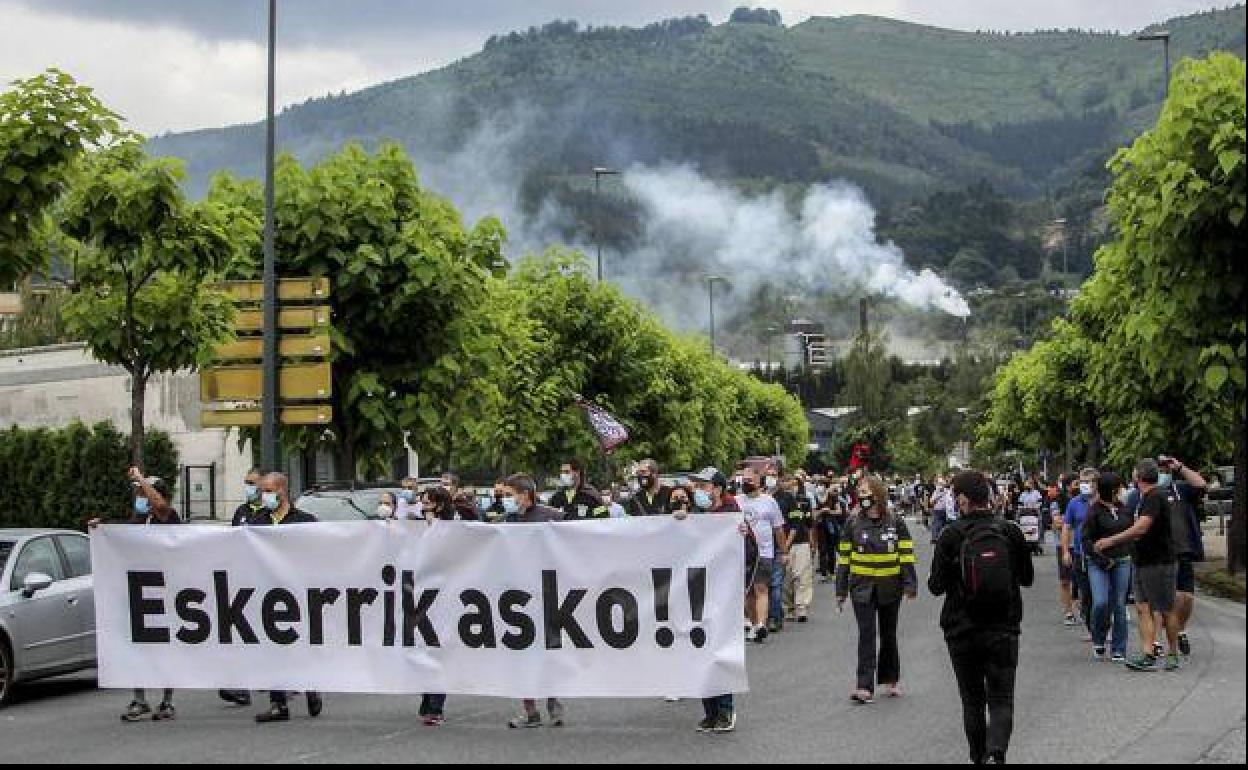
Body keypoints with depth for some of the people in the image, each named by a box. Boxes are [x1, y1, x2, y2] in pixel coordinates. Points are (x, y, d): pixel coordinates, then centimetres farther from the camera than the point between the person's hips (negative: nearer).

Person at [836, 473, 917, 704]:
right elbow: (844, 558, 6)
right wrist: (841, 590, 5)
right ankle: (865, 687, -12)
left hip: (890, 587, 0)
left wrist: (910, 584, -6)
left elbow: (906, 556, 1)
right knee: (866, 634, -8)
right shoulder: (853, 524, 2)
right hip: (862, 587, 0)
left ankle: (890, 680, 27)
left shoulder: (895, 523, 0)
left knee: (888, 635, 11)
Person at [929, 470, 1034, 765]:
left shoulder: (951, 536, -10)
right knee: (1001, 699, 3)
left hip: (962, 630, -1)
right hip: (1004, 630, 1)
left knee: (972, 701, 14)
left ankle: (980, 757, 20)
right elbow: (1027, 577, 8)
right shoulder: (1010, 532, -3)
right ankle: (996, 753, -21)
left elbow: (936, 586, -8)